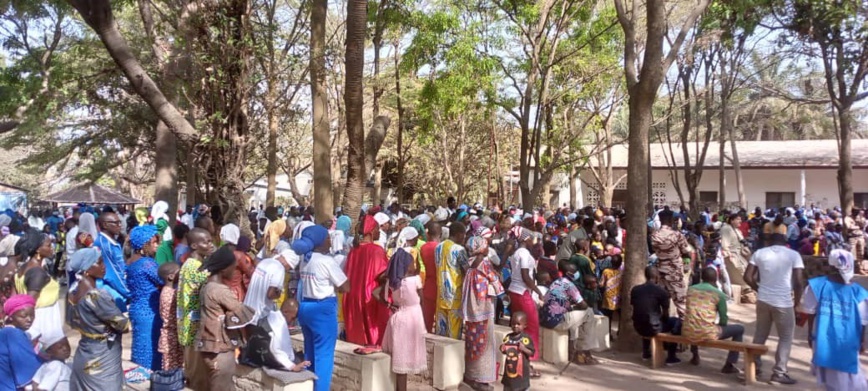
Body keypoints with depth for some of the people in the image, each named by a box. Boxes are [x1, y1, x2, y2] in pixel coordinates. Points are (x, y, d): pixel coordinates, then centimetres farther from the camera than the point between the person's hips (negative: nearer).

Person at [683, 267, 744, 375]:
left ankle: (695, 356, 45)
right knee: (739, 329, 17)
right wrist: (719, 328, 28)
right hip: (707, 334, -5)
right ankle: (729, 365, 15)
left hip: (688, 333, 5)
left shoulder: (690, 289, 10)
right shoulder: (719, 294, -1)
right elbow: (724, 319, 6)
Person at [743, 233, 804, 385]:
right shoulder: (794, 255, -2)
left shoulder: (759, 253, 4)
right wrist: (797, 301, 4)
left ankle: (755, 365, 24)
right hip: (783, 302, -3)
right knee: (786, 337, 10)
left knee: (760, 334, 18)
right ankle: (779, 373, 8)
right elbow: (799, 282, -9)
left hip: (763, 300, 3)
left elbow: (747, 277, 1)